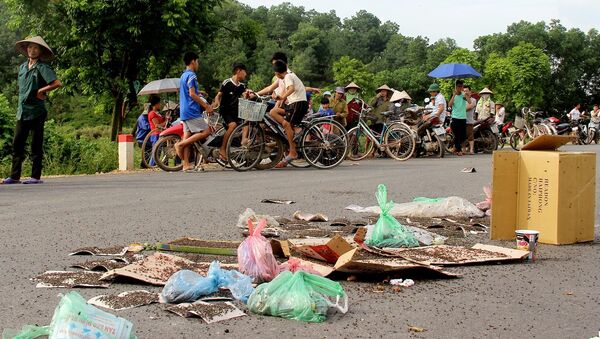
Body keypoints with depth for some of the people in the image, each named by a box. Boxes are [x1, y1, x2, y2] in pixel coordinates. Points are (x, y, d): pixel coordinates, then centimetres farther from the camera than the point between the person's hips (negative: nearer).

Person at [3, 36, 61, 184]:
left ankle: (36, 176, 4)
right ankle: (15, 175, 10)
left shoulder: (42, 67, -6)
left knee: (36, 145, -1)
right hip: (22, 112, 7)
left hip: (36, 112, -7)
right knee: (17, 143, 5)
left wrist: (41, 91, -10)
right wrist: (21, 104, 15)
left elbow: (57, 83, -19)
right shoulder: (22, 67, 15)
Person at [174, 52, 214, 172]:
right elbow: (192, 94, -18)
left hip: (184, 111, 10)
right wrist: (206, 106, -14)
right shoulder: (191, 75, -11)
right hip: (192, 111, -10)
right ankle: (180, 144, -12)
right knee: (206, 131, -9)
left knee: (188, 137, 6)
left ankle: (186, 165, 3)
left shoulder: (184, 75, 19)